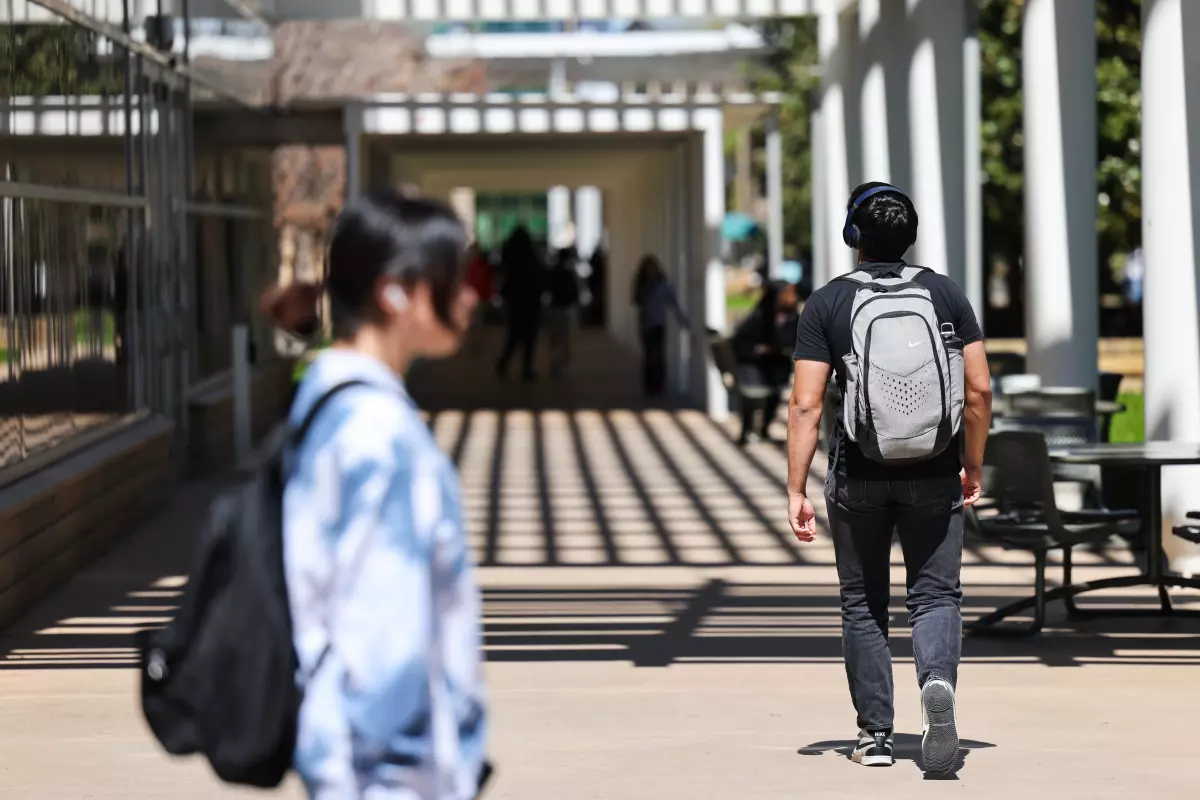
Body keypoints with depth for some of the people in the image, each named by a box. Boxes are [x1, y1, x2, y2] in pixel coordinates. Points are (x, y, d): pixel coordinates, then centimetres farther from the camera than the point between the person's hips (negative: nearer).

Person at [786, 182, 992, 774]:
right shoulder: (946, 294, 1)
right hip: (934, 476, 1)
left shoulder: (826, 304, -3)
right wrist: (973, 467, 12)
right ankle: (938, 681, -24)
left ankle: (875, 735, 13)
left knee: (863, 605, 12)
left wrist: (796, 491, -6)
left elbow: (806, 405, -9)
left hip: (858, 476, 0)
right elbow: (979, 390, 0)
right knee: (935, 596, 6)